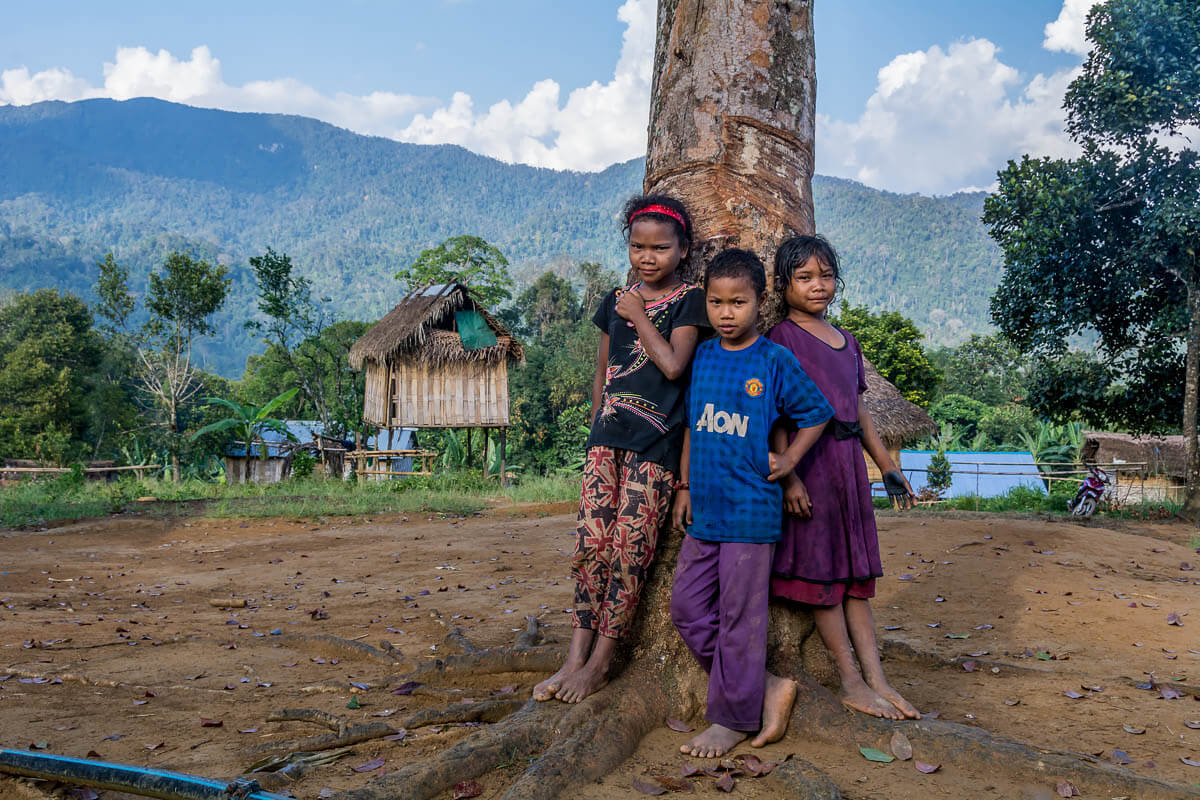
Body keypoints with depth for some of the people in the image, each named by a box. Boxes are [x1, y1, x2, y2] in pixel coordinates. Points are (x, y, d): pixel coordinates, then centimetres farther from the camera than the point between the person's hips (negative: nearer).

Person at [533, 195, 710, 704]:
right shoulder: (616, 300, 15)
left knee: (629, 548, -5)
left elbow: (673, 364, -14)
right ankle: (577, 655, 6)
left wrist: (639, 317, -5)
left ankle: (600, 662, 6)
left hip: (656, 440, -4)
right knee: (590, 542, -1)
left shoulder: (688, 300, 0)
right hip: (608, 434, 5)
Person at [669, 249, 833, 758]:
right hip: (705, 510, 6)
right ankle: (767, 688, 19)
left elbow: (816, 413, 5)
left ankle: (733, 719, 17)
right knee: (687, 607, 7)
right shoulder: (701, 358, 8)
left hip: (751, 511, -6)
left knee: (740, 616, 2)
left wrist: (789, 458, -6)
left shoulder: (774, 361, -6)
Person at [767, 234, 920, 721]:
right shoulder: (782, 339, -6)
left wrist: (888, 467, 20)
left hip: (849, 460, 7)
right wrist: (789, 476, -18)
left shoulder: (846, 342, 17)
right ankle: (852, 683, 4)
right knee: (819, 570, -2)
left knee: (855, 570, 8)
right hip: (809, 458, -7)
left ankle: (876, 680, 11)